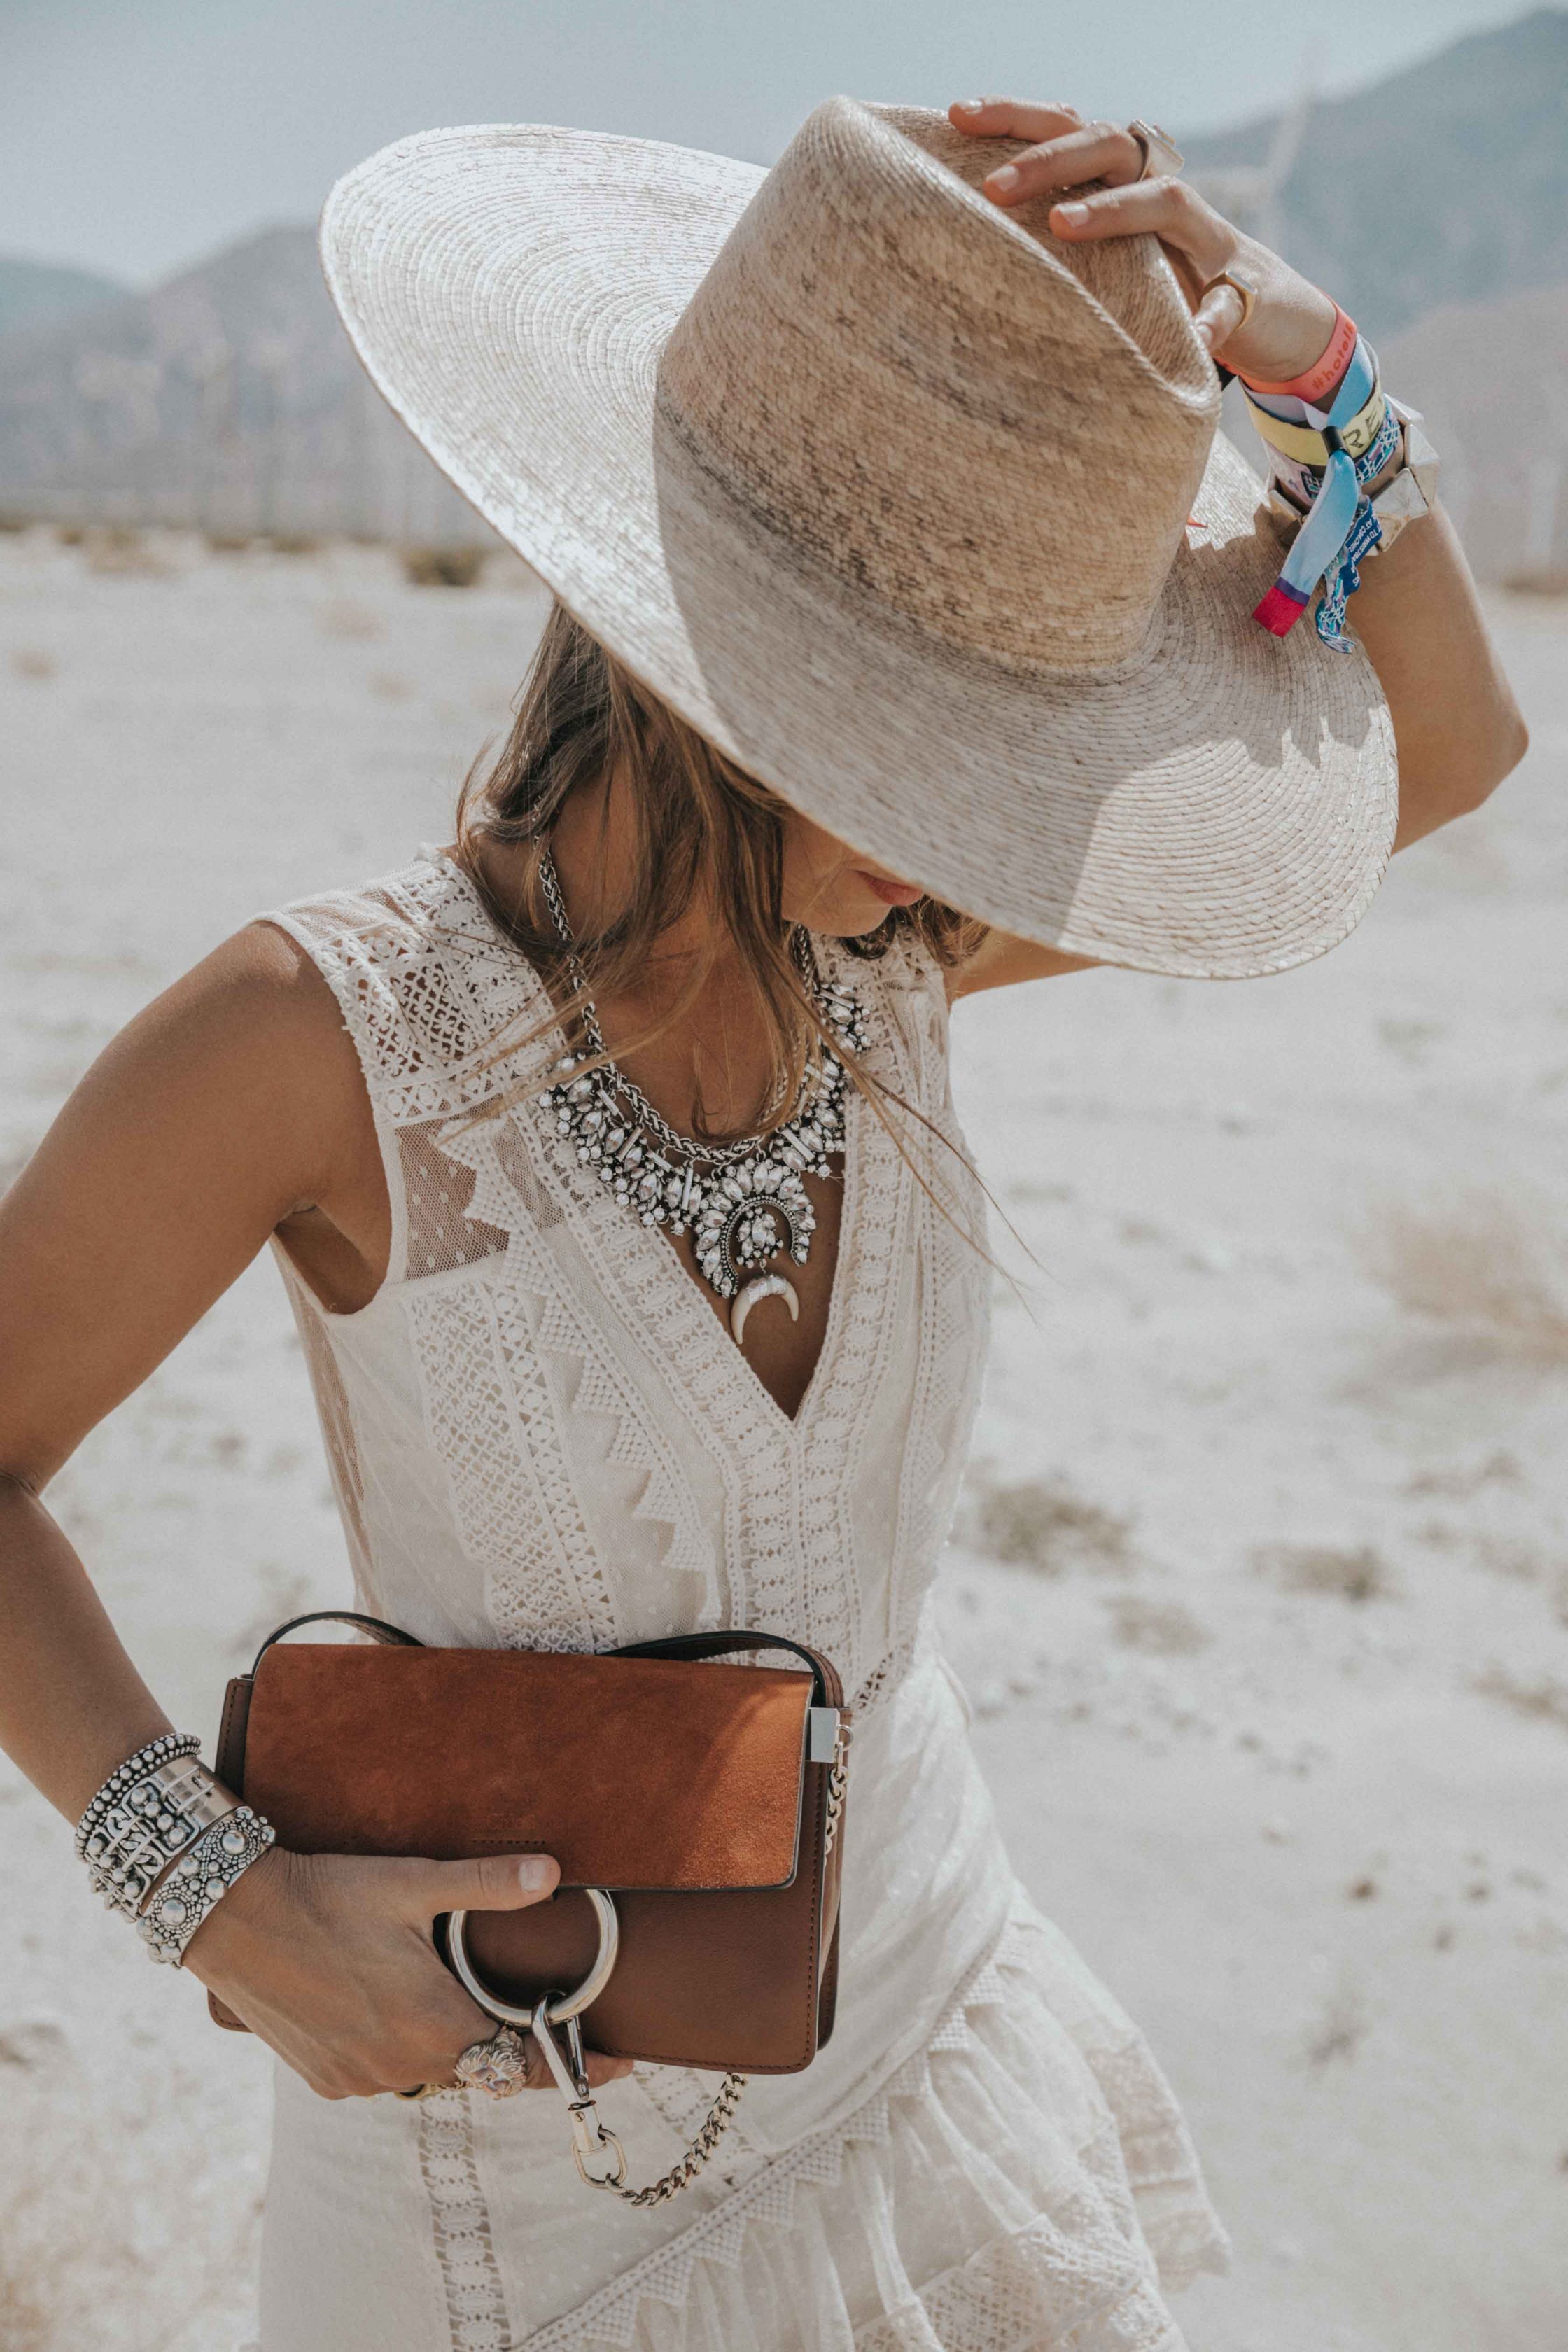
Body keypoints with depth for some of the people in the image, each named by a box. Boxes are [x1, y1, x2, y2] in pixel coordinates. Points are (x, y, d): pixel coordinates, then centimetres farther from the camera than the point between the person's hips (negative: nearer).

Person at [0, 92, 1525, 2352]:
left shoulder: (886, 942, -11)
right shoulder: (324, 1037, -26)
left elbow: (1447, 743, -5)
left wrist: (1302, 362, -20)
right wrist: (225, 1897, -24)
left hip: (921, 1982, 5)